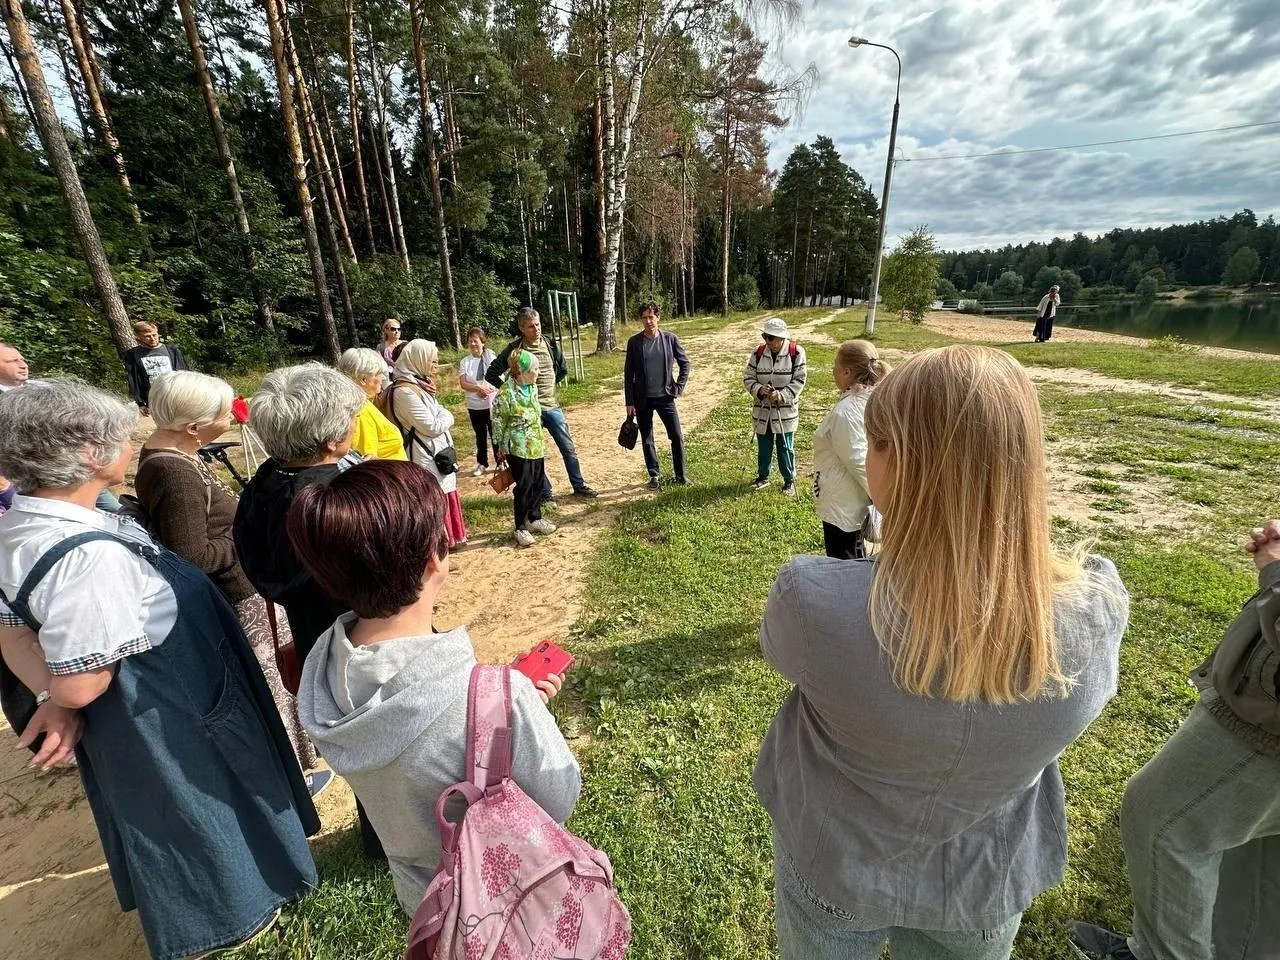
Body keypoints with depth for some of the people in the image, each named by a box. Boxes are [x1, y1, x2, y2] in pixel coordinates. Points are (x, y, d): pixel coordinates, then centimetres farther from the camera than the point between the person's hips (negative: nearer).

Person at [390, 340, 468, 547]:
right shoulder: (405, 391, -19)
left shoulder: (420, 385, 11)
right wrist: (444, 416, -4)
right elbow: (432, 427, -19)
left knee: (443, 498, 19)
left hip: (437, 453, 10)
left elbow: (446, 417, 12)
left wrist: (441, 417, -6)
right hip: (425, 457, -10)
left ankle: (446, 538, 33)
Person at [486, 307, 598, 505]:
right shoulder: (514, 349, -11)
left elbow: (563, 369, 18)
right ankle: (545, 493, 19)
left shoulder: (550, 344, 1)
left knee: (568, 448, 9)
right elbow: (491, 374, -6)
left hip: (552, 406, 4)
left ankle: (579, 485, 24)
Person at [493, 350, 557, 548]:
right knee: (524, 487, -1)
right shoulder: (506, 393, -18)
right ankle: (521, 528, 13)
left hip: (536, 446, 7)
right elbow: (498, 421, -12)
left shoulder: (533, 387, 5)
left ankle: (535, 519, 32)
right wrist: (502, 447, -8)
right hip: (519, 448, -7)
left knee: (537, 484, 15)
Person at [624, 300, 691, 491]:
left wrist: (679, 386, 0)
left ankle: (680, 475, 16)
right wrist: (629, 402, -4)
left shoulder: (670, 339, -2)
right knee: (647, 440, 8)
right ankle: (654, 476, 23)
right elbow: (628, 374, -1)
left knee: (677, 436, 0)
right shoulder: (634, 342, -3)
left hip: (665, 397, 0)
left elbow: (684, 362, 9)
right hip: (642, 399, 0)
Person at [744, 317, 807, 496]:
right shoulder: (758, 353, -3)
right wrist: (758, 390, -19)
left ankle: (789, 480, 24)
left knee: (785, 447, 7)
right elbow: (748, 378, 1)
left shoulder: (796, 352, -9)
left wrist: (782, 395, -21)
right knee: (763, 446, 14)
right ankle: (763, 476, 34)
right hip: (762, 409, 3)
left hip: (786, 410, -2)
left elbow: (799, 380, -8)